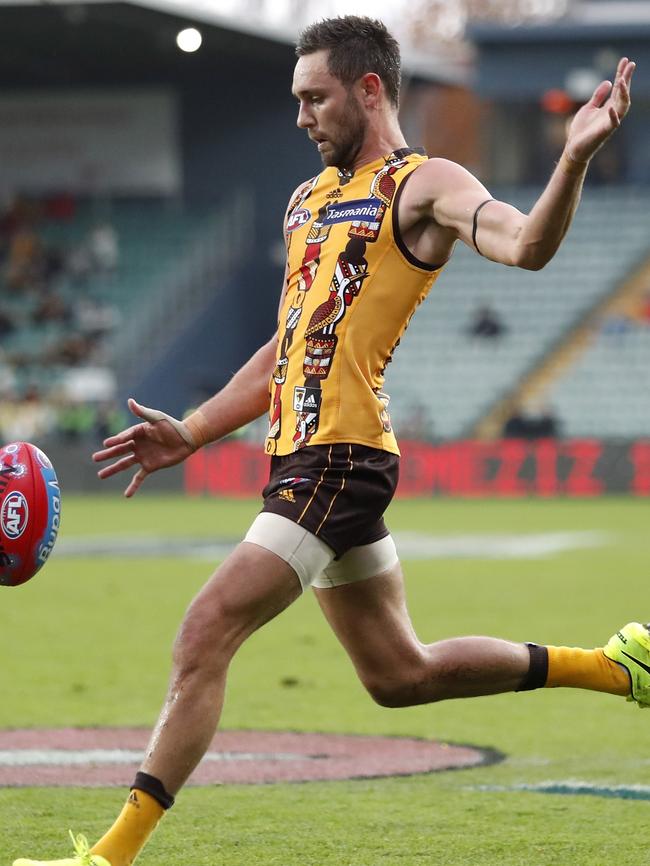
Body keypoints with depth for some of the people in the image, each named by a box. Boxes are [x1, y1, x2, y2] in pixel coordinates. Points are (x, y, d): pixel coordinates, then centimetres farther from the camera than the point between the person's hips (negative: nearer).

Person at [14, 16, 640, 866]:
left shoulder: (423, 186, -5)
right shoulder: (309, 199, 21)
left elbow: (525, 245, -24)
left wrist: (576, 156, -41)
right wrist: (191, 433, 22)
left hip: (339, 458, -10)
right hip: (305, 455, 10)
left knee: (206, 633, -14)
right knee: (399, 674, 16)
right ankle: (612, 665, 29)